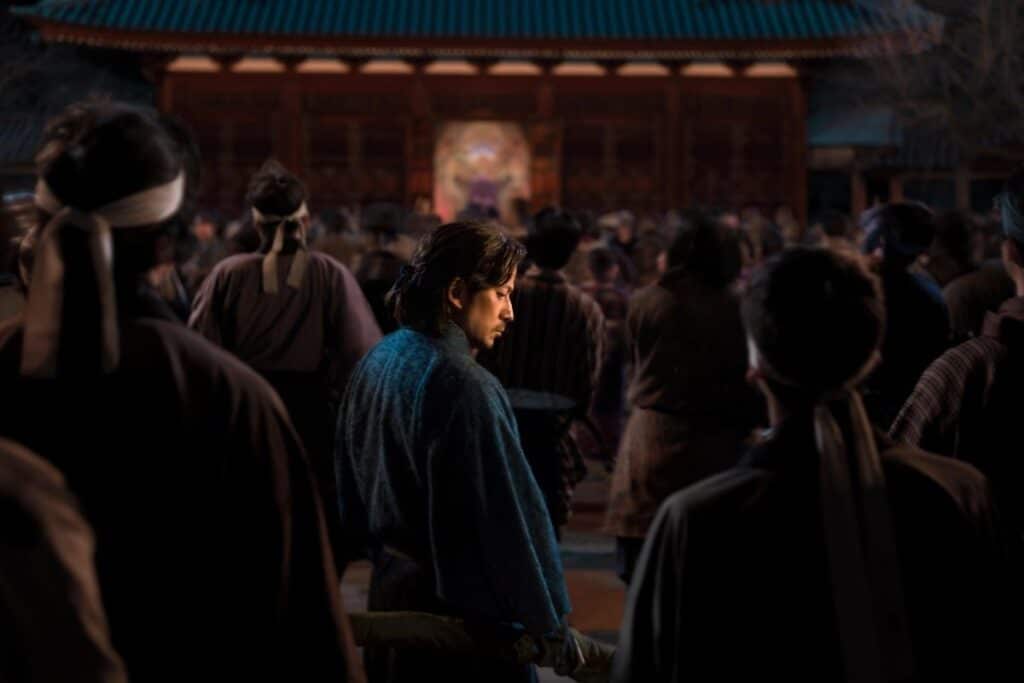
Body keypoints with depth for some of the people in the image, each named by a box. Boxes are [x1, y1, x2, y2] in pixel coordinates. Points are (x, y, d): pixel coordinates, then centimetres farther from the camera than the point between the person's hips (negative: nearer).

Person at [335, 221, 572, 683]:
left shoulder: (375, 364, 3)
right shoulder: (464, 385, -23)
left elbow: (350, 487, 15)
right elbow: (509, 512, -22)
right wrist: (550, 623, -13)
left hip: (390, 589, 9)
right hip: (464, 611, -9)